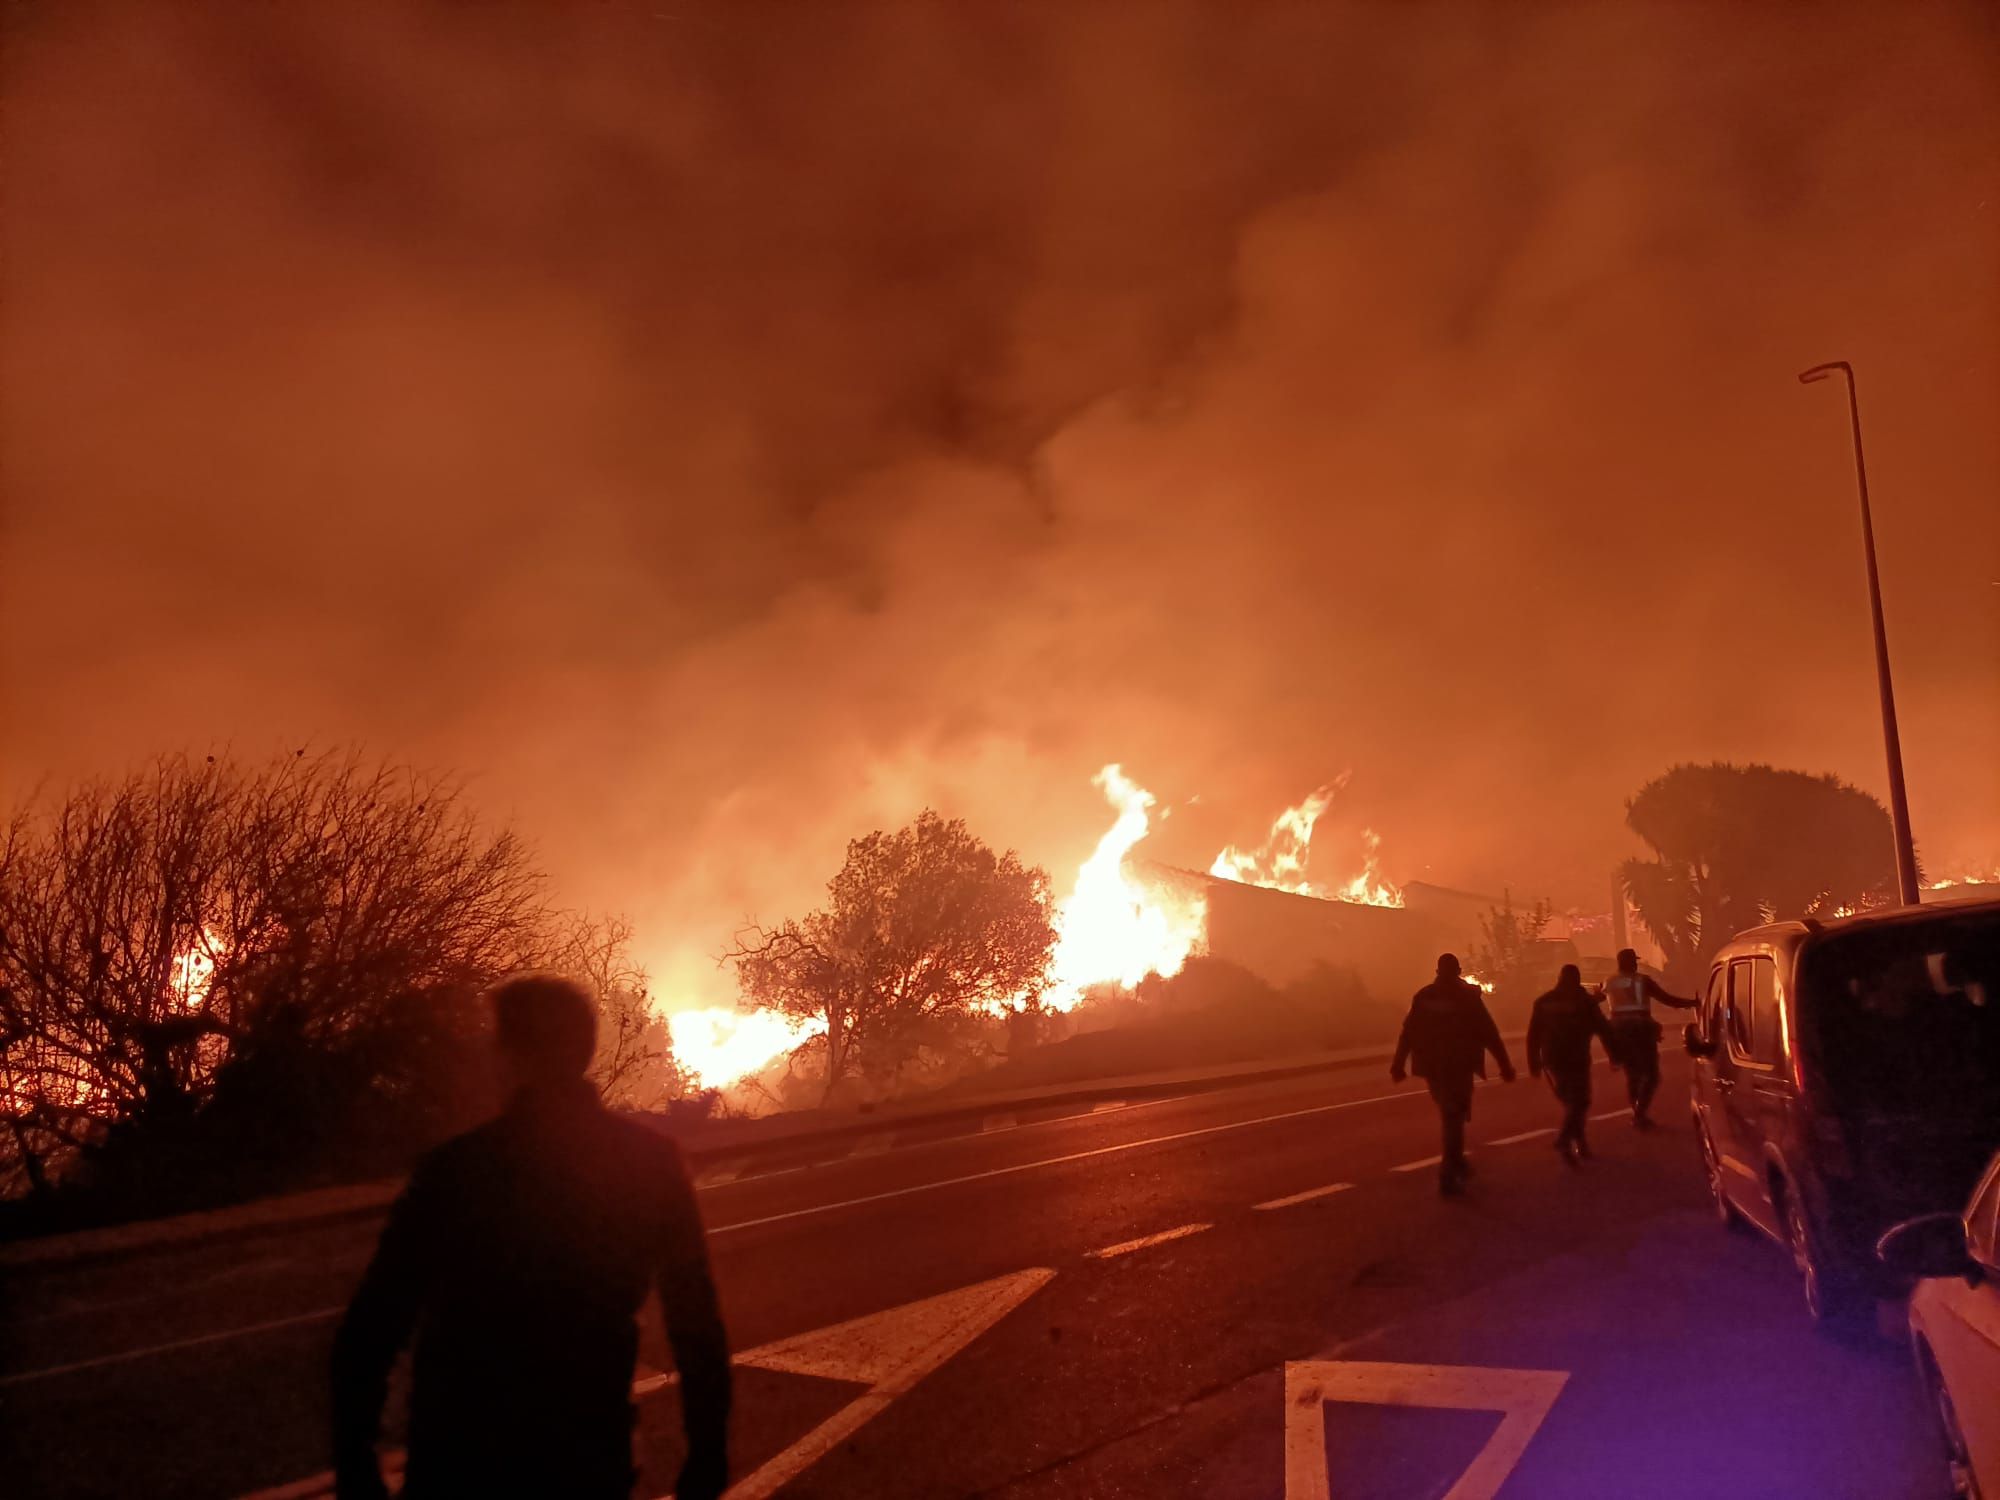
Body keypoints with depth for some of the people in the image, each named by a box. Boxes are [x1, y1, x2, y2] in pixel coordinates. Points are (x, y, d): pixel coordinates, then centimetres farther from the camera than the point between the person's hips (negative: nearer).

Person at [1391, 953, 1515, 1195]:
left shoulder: (1422, 997, 1)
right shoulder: (1469, 996, -7)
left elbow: (1408, 1033, -1)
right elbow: (1489, 1034, -9)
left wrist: (1398, 1064, 2)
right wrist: (1504, 1065, -4)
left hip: (1432, 1067, 4)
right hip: (1458, 1066, -4)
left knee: (1450, 1116, 23)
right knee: (1454, 1118, 0)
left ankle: (1456, 1163, 33)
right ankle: (1448, 1175, -7)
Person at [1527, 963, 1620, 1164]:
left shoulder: (1543, 1002, 7)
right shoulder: (1586, 1001, -2)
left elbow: (1533, 1035, 7)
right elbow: (1603, 1030, -5)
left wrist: (1534, 1063, 11)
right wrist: (1614, 1055, 1)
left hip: (1552, 1059, 4)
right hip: (1576, 1059, -4)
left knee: (1569, 1102, 18)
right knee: (1579, 1102, -1)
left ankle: (1579, 1143, 20)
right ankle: (1564, 1139, -22)